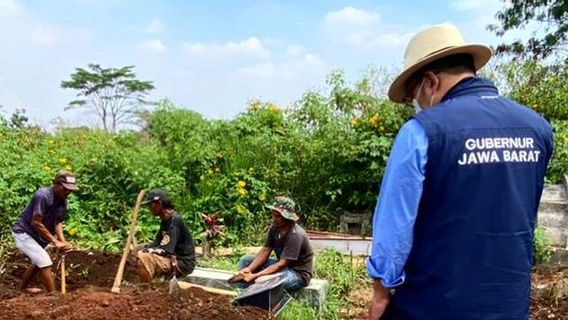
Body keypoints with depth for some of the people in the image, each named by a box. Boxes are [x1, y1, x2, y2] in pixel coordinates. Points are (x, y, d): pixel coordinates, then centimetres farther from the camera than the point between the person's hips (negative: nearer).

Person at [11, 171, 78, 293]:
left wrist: (63, 242, -18)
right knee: (45, 263, -18)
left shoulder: (62, 201, -3)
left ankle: (23, 288, 49)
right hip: (23, 233, -10)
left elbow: (58, 222, -2)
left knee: (39, 262, 27)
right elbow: (35, 223, -27)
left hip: (37, 236, 10)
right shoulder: (43, 196, -27)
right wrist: (55, 241, -25)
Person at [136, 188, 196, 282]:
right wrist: (140, 249, -2)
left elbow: (164, 250, -25)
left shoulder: (174, 221, -20)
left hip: (183, 263, -10)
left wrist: (144, 251, -15)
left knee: (143, 258, -25)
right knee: (141, 253, 17)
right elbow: (156, 243, 14)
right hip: (175, 258, 10)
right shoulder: (165, 220, 11)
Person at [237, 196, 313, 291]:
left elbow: (281, 264, -31)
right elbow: (265, 251, -2)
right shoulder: (275, 228, -3)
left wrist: (256, 275, -36)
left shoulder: (295, 235, -28)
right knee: (245, 261, 2)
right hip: (283, 265, 9)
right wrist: (249, 269, -19)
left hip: (299, 273, -9)